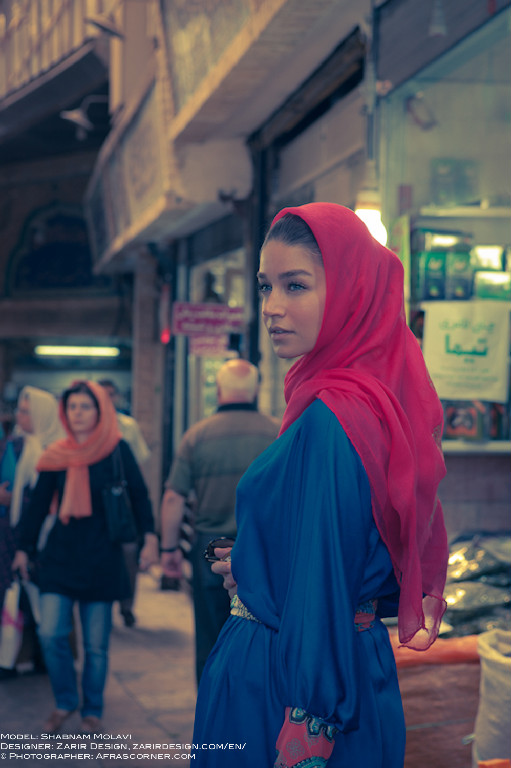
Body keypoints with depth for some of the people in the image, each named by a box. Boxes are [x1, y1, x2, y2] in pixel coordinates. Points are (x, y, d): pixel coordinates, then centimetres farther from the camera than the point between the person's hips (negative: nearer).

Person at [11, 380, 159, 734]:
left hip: (102, 558, -2)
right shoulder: (57, 455, 4)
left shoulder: (118, 450, -3)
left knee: (96, 644, 3)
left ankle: (92, 712, 21)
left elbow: (139, 495, -2)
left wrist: (150, 538, -12)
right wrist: (23, 549, 13)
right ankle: (65, 702, 16)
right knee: (51, 634, -7)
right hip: (61, 556, 2)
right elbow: (38, 504, 11)